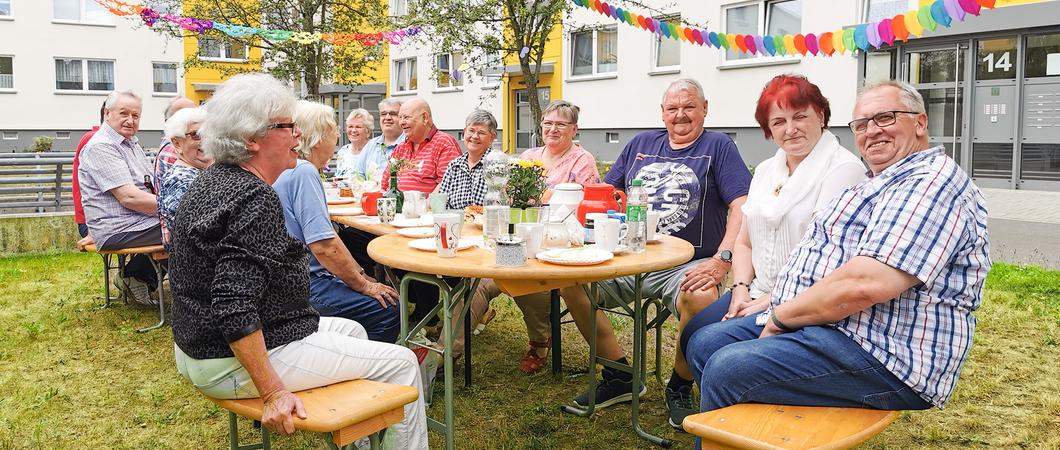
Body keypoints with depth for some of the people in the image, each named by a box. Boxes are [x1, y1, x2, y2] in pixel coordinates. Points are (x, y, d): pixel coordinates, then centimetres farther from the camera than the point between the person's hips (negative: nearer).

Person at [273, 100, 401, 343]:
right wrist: (363, 285, -13)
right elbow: (323, 246, -25)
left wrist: (363, 277, 14)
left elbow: (325, 234, 17)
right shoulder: (304, 173, -18)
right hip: (305, 285, -11)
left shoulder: (294, 170, 14)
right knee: (389, 308, -14)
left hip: (301, 276, 11)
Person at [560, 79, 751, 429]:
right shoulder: (641, 144, 17)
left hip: (687, 265, -4)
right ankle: (620, 376, 2)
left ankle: (680, 387, -4)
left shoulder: (718, 146, 4)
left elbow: (742, 208, -8)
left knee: (702, 298, -37)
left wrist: (722, 261, -21)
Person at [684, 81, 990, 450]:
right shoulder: (883, 184, 22)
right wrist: (773, 301, 9)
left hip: (881, 355, -11)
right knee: (705, 344, 8)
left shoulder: (932, 181, -15)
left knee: (727, 370, -24)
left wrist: (782, 316, -15)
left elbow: (867, 283, -28)